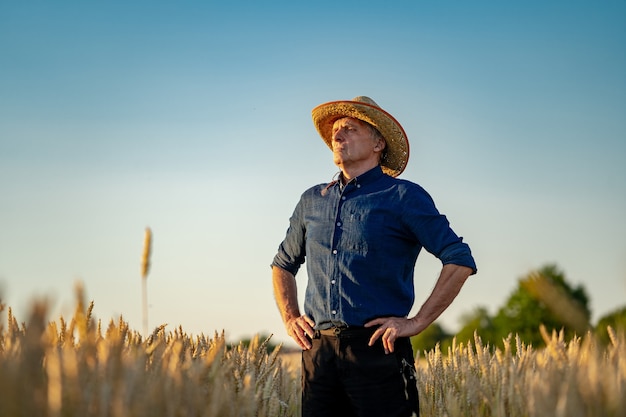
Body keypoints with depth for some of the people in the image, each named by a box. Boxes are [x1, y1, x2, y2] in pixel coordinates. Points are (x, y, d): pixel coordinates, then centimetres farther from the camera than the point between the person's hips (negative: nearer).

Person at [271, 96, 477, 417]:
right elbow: (283, 265, 30)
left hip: (377, 351, -4)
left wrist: (417, 322, -9)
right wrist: (290, 318, 14)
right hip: (319, 352, 5)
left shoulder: (404, 197, -1)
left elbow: (459, 261, -6)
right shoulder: (312, 201, 15)